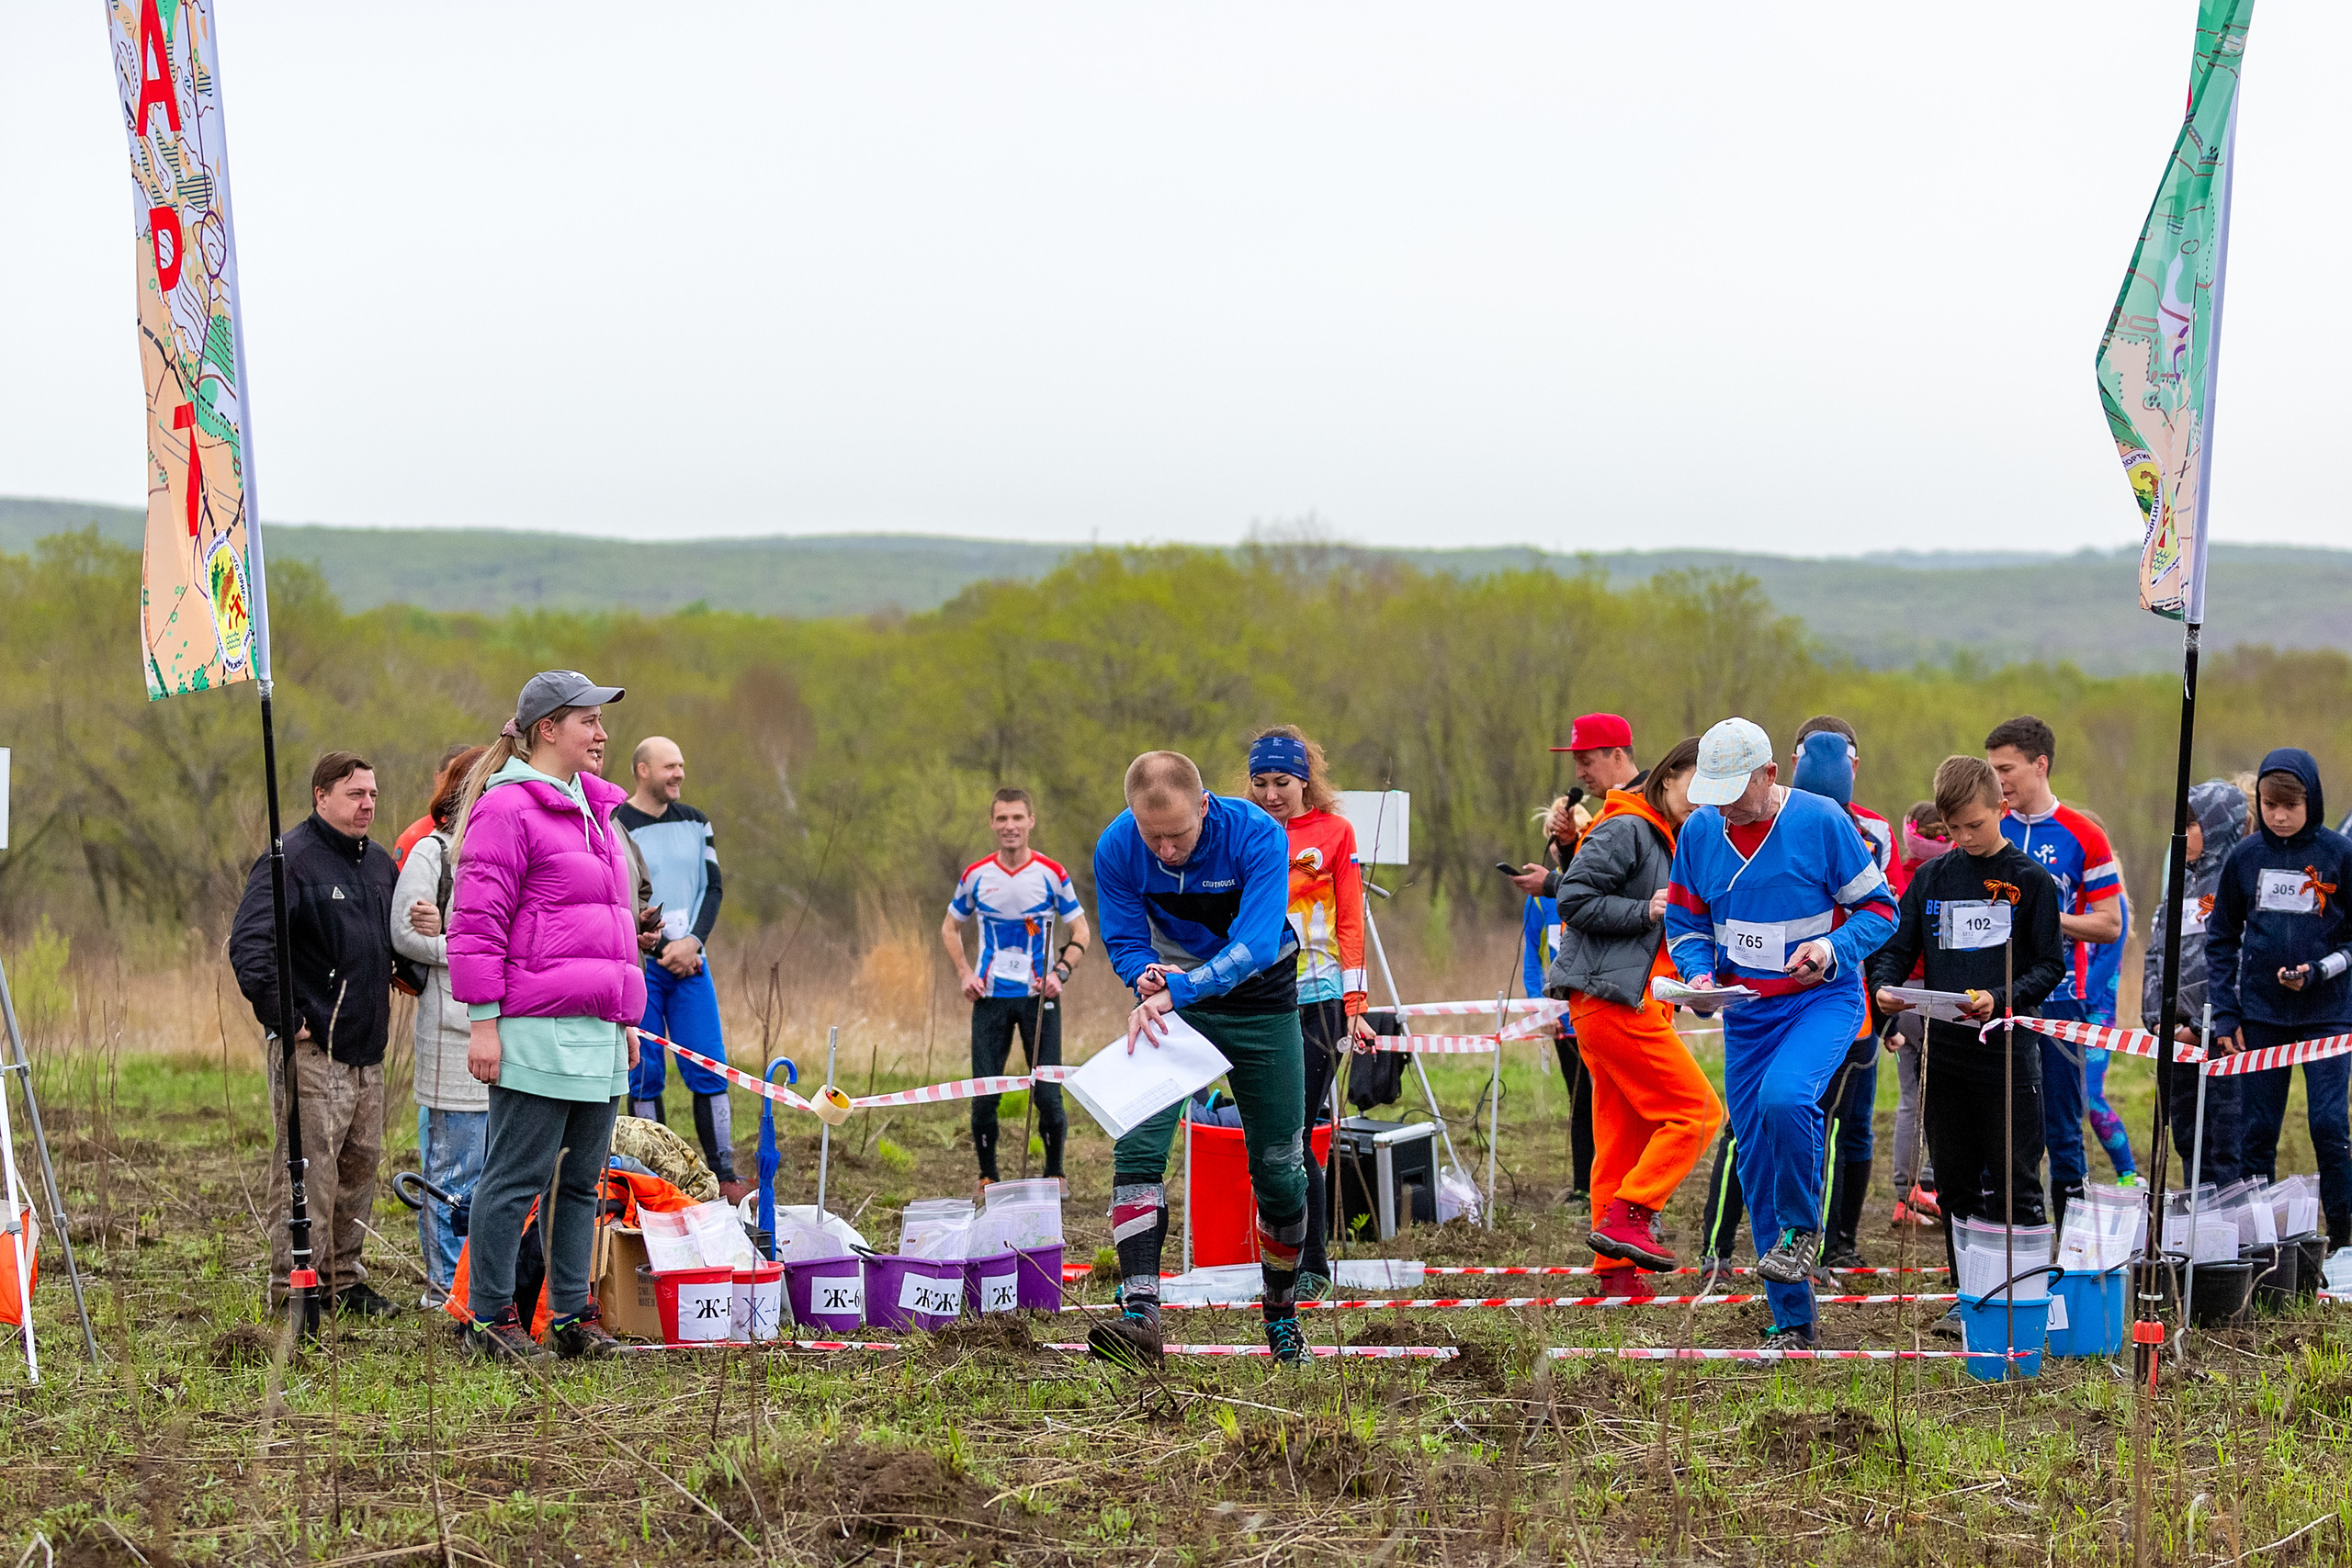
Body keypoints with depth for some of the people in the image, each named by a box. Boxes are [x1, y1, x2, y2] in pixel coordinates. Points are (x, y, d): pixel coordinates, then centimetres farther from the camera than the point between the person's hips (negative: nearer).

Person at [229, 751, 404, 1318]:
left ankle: (344, 1278, 22)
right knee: (308, 1168, -8)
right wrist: (282, 1016, -21)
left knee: (361, 1163, 13)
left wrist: (384, 998, 19)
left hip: (367, 1047, 8)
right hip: (312, 1048, -8)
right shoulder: (291, 860, -12)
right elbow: (248, 946, -21)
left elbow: (397, 939, 32)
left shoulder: (379, 863, 14)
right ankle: (294, 1288, -4)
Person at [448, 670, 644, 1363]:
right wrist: (483, 1023, -14)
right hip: (536, 1032, -9)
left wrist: (627, 1017, 25)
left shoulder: (595, 809, 19)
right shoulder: (507, 808, -9)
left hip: (597, 1034, 9)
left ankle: (573, 1312, 20)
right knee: (516, 1177, -3)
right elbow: (476, 922, -11)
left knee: (582, 1177, 12)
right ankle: (490, 1317, 3)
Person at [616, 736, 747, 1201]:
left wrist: (692, 942, -6)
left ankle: (723, 1175, 3)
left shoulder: (695, 823, 12)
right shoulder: (614, 827, -5)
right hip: (639, 965, -4)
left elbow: (713, 887, 10)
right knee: (645, 1074, -1)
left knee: (710, 1070, 0)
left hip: (689, 960, 4)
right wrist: (663, 948, -10)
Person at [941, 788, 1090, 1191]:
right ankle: (987, 1176, 13)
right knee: (983, 1094, -1)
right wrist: (963, 973, 2)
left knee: (1047, 1094, -4)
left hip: (1038, 996, -1)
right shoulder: (976, 876, 3)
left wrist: (1060, 972, -10)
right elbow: (950, 927, 16)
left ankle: (1054, 1173, 13)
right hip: (990, 997, 1)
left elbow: (1081, 932, 5)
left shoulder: (1052, 875, -1)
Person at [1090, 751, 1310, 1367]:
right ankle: (1140, 1312, -28)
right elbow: (1123, 939, -8)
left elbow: (1255, 943, -38)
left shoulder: (1258, 836, -28)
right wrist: (1146, 975, -32)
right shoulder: (1117, 848, -19)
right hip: (1170, 1000, 1)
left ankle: (1282, 1314, 25)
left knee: (1277, 1165, 3)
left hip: (1259, 998, -1)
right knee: (1138, 1145, -20)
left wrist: (1174, 991, -50)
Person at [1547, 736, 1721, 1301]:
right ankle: (1627, 1218, -10)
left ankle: (1614, 1267, 10)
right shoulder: (1625, 830, -9)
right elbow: (1574, 898, -16)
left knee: (1624, 1136, 8)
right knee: (1696, 1111, -11)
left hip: (1639, 1001, 10)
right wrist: (1646, 912, -17)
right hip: (1615, 999, -10)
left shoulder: (1675, 842, 22)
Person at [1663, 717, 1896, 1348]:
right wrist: (1699, 972, -8)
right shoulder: (1699, 832, 1)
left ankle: (1802, 1226, -8)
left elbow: (1879, 908, -5)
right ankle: (1791, 1323, 15)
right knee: (1757, 1162, 5)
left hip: (1823, 999, -5)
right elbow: (1684, 920, 13)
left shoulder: (1821, 821, -12)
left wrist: (1833, 949, -23)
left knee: (1784, 1096, -34)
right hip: (1746, 1012, 5)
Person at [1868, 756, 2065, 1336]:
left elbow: (2050, 964, -3)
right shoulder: (1932, 877, 10)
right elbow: (1898, 946, 12)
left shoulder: (2030, 880, -1)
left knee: (2014, 1185, -2)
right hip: (1946, 1052, 4)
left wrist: (2001, 999, -19)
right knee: (1957, 1184, 9)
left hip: (2007, 1050, -4)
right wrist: (1885, 986, -10)